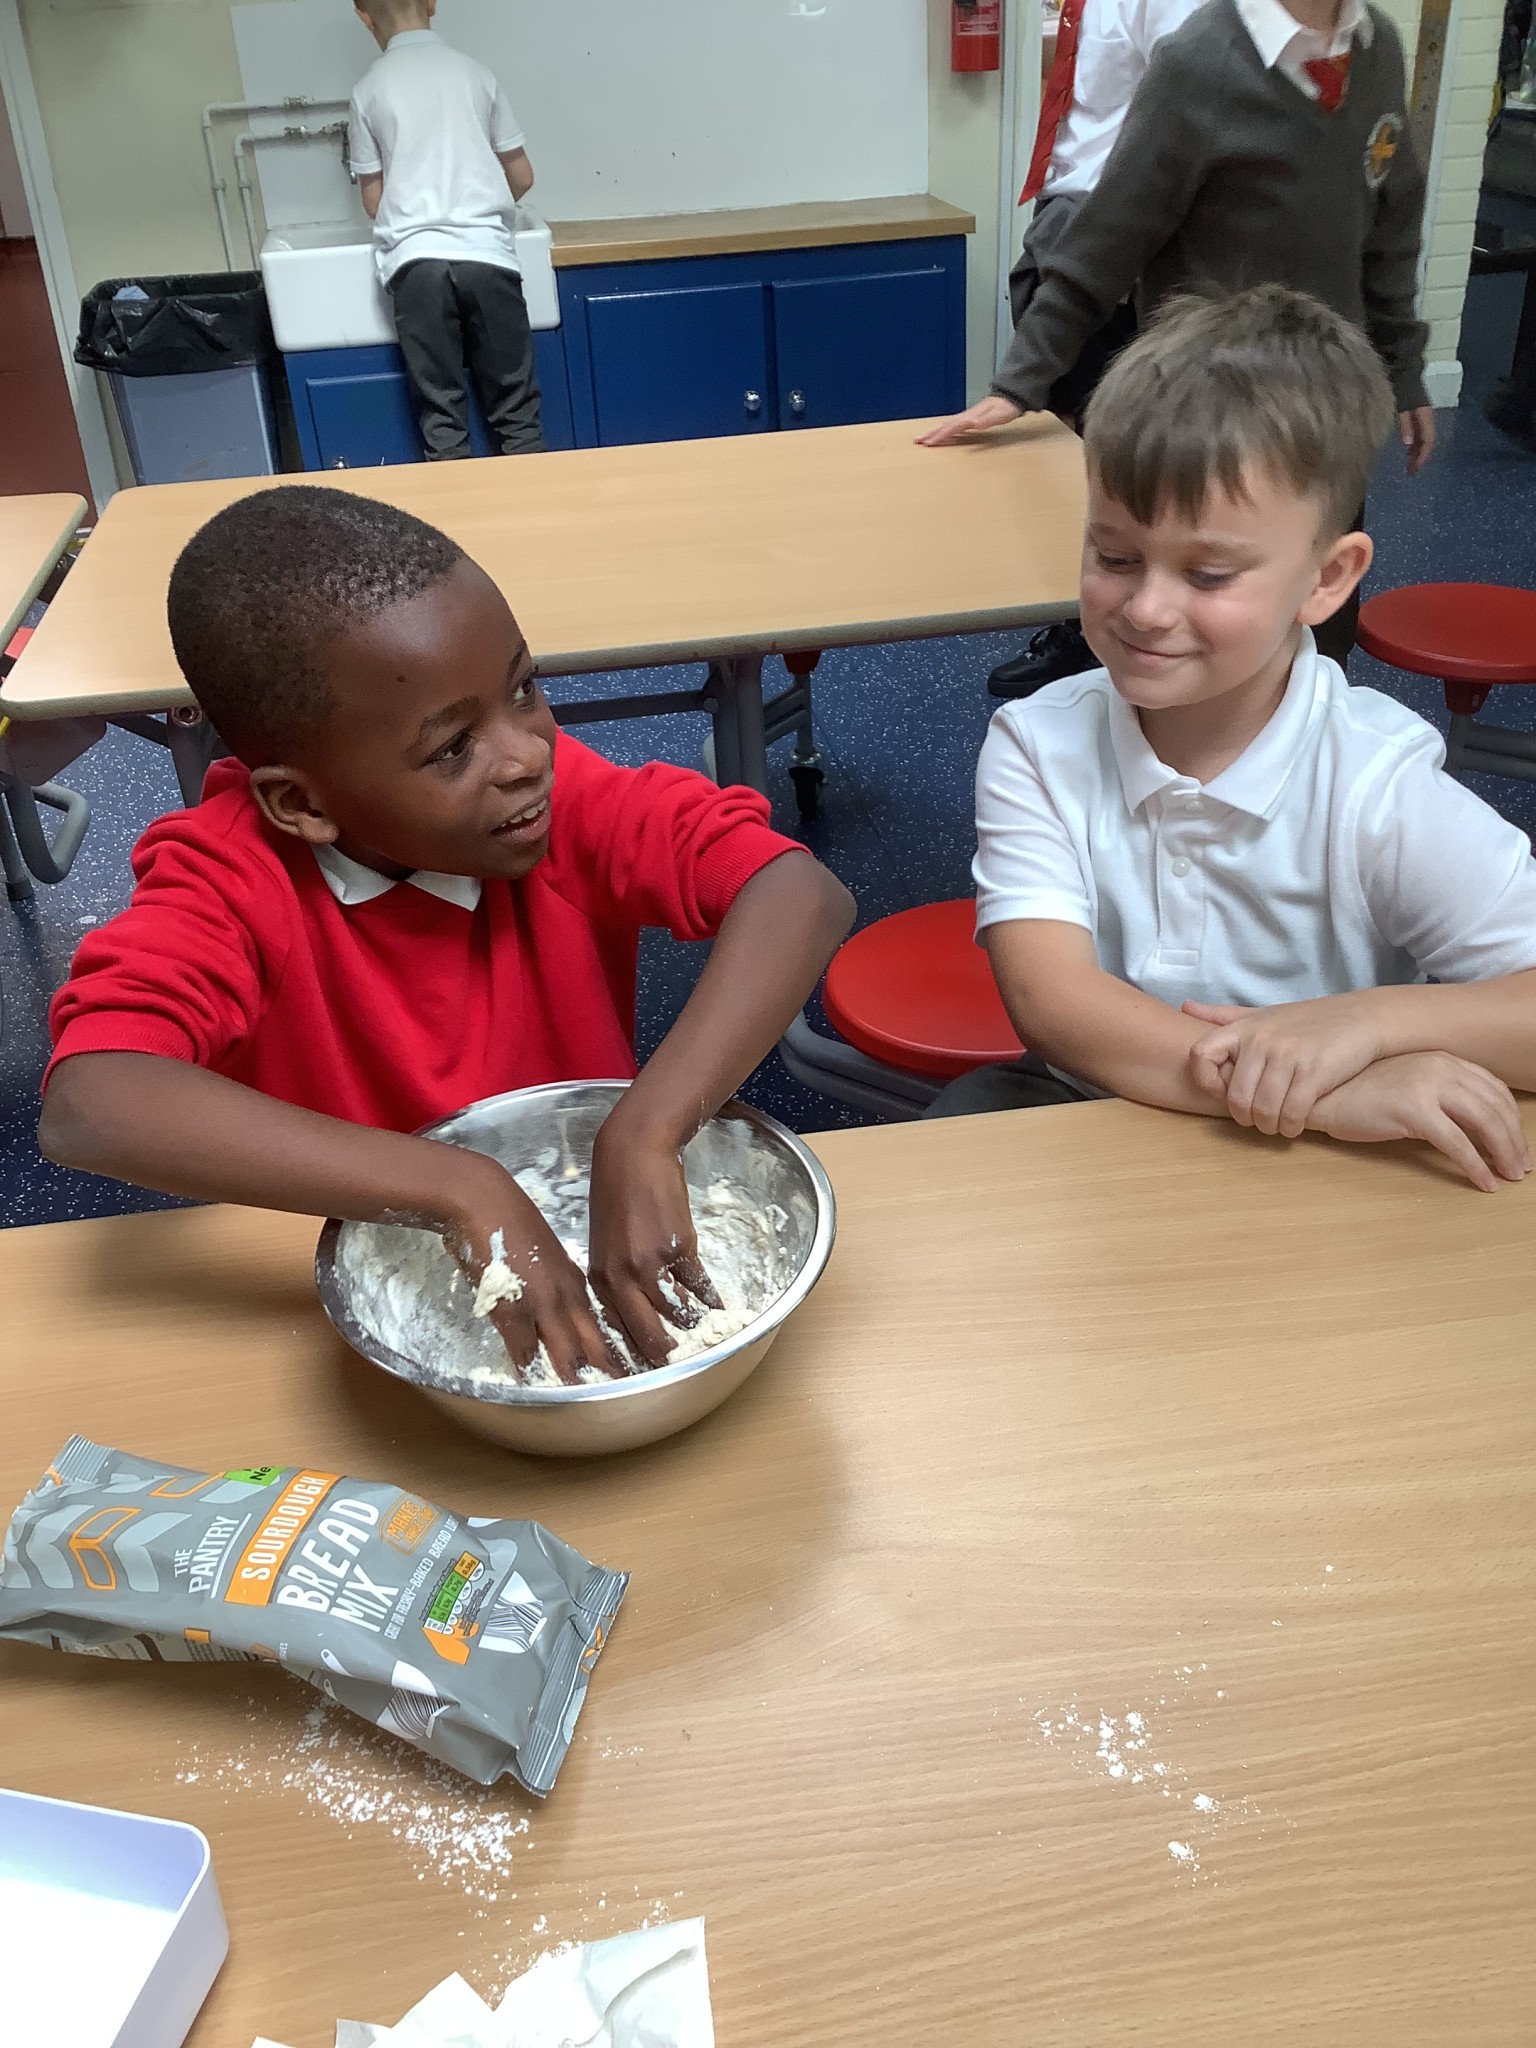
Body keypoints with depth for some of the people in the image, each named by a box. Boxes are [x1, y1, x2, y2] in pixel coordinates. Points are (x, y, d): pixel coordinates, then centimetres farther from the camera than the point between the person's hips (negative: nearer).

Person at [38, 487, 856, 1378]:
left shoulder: (567, 800, -15)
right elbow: (87, 1105, -35)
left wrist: (644, 1139, -40)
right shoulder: (234, 878, -19)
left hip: (588, 1251, 0)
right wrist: (462, 1190, -40)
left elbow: (804, 896, -26)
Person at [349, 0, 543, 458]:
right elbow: (521, 176, 14)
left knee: (440, 412, 3)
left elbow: (372, 200, 11)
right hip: (487, 253, 1)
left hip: (416, 259, -1)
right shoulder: (474, 73, 9)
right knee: (515, 404, 7)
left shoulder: (369, 89, 6)